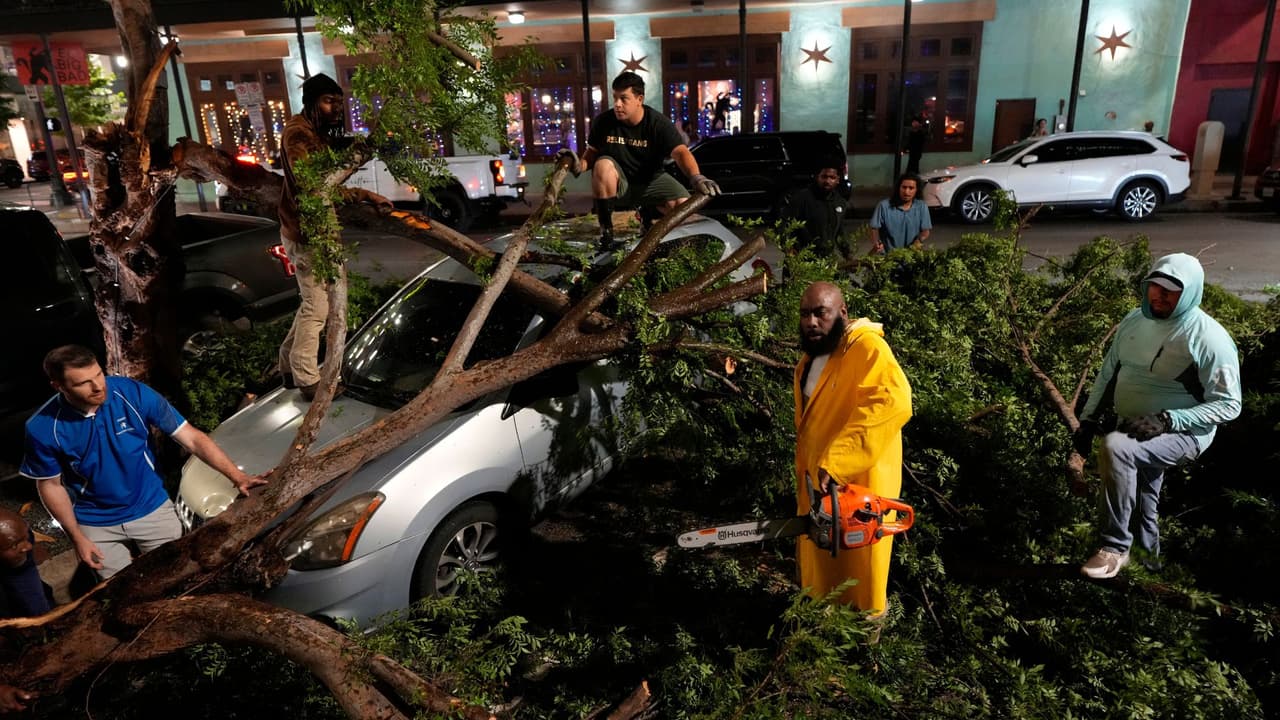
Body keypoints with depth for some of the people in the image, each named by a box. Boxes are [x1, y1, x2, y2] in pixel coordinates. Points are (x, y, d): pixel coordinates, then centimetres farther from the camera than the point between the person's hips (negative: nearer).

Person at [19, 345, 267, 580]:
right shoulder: (43, 428, -20)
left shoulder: (133, 393, -22)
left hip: (152, 509, 0)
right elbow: (51, 485, -4)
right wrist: (77, 537, -4)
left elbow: (192, 438, -18)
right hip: (96, 525, 0)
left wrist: (236, 476, -26)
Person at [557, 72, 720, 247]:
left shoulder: (659, 123, -16)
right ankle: (605, 227, -20)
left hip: (650, 180, 0)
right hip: (618, 182, 0)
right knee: (603, 164, -34)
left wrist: (696, 177, -49)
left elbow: (680, 152, -29)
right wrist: (580, 165, -25)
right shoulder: (603, 122, -11)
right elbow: (592, 152, 0)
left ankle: (647, 213, 11)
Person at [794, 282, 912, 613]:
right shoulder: (811, 357, 9)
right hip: (818, 482, 9)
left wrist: (835, 462, -43)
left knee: (857, 569, 9)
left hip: (859, 484, -8)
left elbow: (893, 403, -39)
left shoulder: (867, 348, -20)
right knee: (819, 564, 23)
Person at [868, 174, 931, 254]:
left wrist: (919, 241, -18)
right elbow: (874, 228, -2)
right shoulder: (884, 205, -5)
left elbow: (925, 231, 3)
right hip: (886, 254, -2)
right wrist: (876, 243, -21)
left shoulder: (921, 207, 2)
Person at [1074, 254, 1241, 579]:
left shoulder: (1209, 338, -16)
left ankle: (1115, 547, -21)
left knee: (1115, 447, -33)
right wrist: (1088, 419, 5)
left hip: (1182, 433, -7)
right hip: (1133, 430, 7)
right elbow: (1108, 373, 12)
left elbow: (1228, 404, -15)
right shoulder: (1133, 321, 3)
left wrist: (1167, 420, -26)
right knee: (1139, 499, 18)